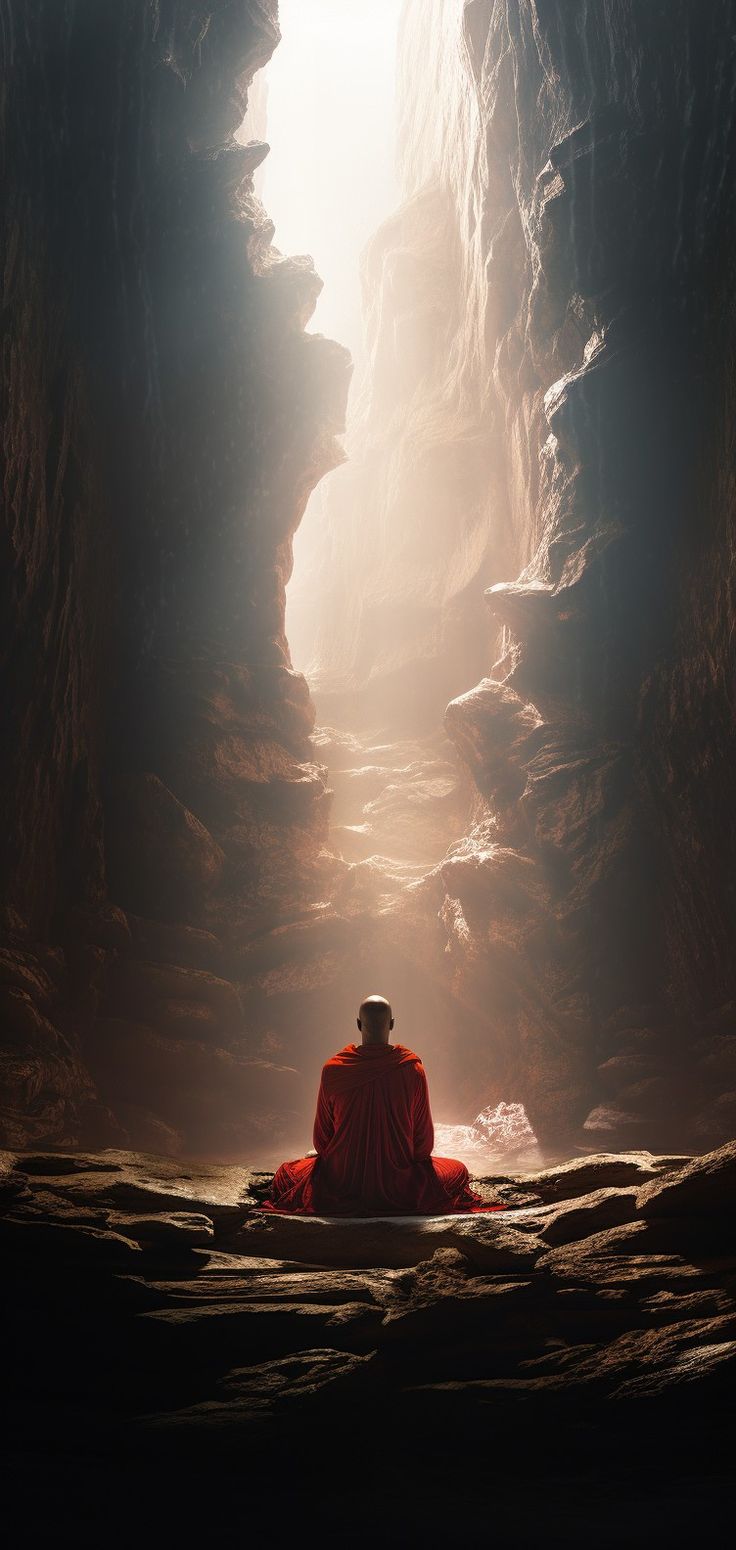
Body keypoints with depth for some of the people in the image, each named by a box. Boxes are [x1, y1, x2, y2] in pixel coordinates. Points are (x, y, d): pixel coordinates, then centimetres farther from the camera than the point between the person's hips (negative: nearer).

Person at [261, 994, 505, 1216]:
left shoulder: (332, 1069, -10)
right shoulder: (412, 1069, -11)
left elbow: (321, 1139, 1)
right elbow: (424, 1142, -2)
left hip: (340, 1186, 1)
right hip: (400, 1186, 0)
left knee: (286, 1171, 30)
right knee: (458, 1170, 25)